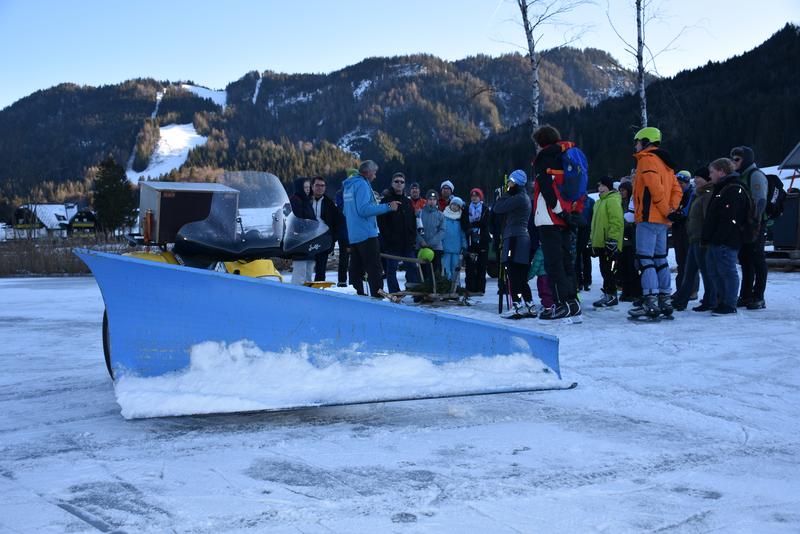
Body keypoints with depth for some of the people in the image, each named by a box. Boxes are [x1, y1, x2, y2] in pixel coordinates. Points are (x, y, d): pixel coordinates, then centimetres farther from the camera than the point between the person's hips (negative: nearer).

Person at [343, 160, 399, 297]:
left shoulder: (349, 186, 18)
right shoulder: (362, 184, -10)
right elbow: (364, 209, -22)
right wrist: (388, 207, -20)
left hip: (353, 236, 9)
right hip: (366, 234, -9)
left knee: (356, 270, 9)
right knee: (374, 270, -9)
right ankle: (378, 296, -14)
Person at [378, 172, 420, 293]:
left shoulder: (408, 202, 17)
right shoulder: (386, 201, 1)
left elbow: (413, 222, 18)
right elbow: (381, 222, -6)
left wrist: (413, 237, 5)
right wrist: (388, 237, -13)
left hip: (407, 243, 5)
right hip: (392, 244, -5)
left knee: (412, 267, 3)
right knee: (392, 269, -1)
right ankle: (394, 295, 2)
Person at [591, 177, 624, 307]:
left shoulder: (613, 201, -11)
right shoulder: (599, 202, 20)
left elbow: (617, 222, -19)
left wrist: (612, 239, -22)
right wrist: (593, 240, 24)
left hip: (609, 244, -10)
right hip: (600, 243, 10)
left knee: (609, 270, -7)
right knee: (604, 270, 13)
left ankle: (611, 295, -3)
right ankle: (608, 293, 20)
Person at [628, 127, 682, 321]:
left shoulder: (647, 159, -8)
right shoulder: (664, 163, 20)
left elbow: (656, 188, -19)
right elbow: (676, 189, 16)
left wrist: (666, 210, -11)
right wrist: (672, 209, 3)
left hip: (648, 218, -9)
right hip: (662, 221, 9)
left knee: (645, 259, -10)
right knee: (660, 259, 12)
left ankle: (651, 303, -16)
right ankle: (665, 301, 14)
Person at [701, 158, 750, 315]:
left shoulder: (734, 190, -13)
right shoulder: (722, 188, 21)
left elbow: (728, 219, -22)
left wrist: (719, 238, -24)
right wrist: (706, 238, 20)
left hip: (726, 242, -11)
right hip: (716, 241, 11)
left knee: (727, 272, -6)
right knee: (714, 271, 15)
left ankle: (729, 305, -2)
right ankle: (722, 301, 22)